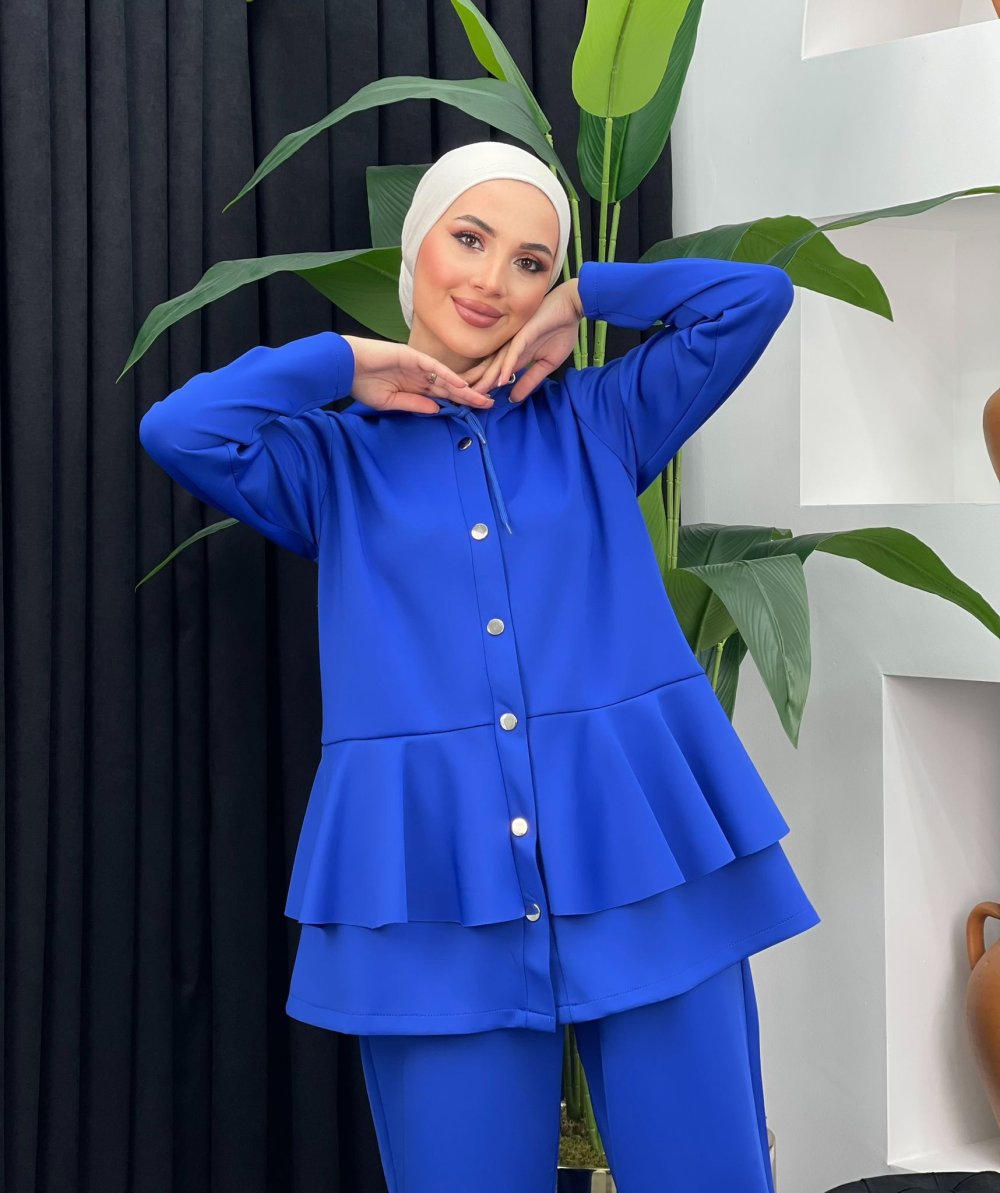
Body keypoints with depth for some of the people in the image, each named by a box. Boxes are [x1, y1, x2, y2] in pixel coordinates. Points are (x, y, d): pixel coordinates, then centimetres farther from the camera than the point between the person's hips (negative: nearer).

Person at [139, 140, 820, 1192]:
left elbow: (755, 294, 9)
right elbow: (178, 430, -7)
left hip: (640, 851, 1)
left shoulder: (597, 424, 14)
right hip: (437, 887, -1)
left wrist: (581, 301, 12)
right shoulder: (335, 461, 11)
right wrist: (348, 362, 4)